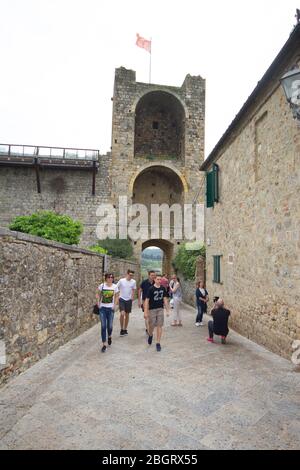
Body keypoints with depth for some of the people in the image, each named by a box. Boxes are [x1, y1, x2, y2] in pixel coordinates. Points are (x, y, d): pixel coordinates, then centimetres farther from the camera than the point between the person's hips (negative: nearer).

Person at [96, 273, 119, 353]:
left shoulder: (115, 287, -5)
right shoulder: (102, 285, -6)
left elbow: (116, 297, 5)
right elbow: (98, 294, 8)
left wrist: (114, 305, -5)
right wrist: (98, 303, -3)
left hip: (110, 308, 1)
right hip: (102, 308, 0)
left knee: (109, 326, 9)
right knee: (103, 326, -3)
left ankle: (109, 337, 42)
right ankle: (104, 344, 7)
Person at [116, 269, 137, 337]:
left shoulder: (133, 282, -4)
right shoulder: (121, 280, -11)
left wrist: (132, 297, 3)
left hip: (129, 300, 3)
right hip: (122, 299, -3)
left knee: (127, 315, 11)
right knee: (122, 314, -15)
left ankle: (125, 329, 26)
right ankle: (122, 329, 4)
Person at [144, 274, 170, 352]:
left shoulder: (163, 288, 2)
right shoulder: (151, 289, -11)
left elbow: (165, 299, 9)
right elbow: (147, 300, -10)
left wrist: (167, 310, 7)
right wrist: (145, 312, -13)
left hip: (160, 309, 3)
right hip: (152, 309, -3)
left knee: (159, 326, 3)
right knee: (151, 326, 5)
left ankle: (158, 343, 13)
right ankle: (150, 335, 39)